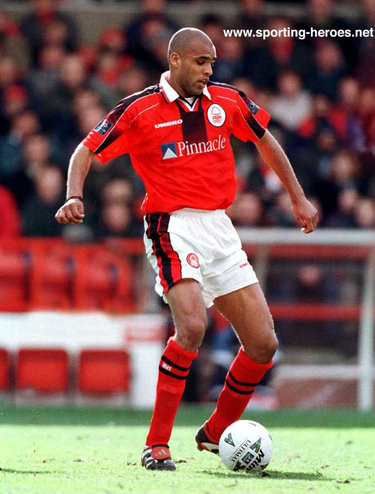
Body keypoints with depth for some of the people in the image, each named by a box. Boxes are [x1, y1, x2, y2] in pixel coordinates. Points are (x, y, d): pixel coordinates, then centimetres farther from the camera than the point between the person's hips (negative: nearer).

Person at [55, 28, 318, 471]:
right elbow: (87, 151, 0)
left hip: (220, 227, 6)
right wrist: (74, 196, -18)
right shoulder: (139, 110, -6)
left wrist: (298, 199, 25)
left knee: (263, 344, 1)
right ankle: (156, 445, -20)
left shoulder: (226, 101, 7)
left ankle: (215, 433, 23)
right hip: (172, 229, -6)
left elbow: (265, 141, 24)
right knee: (192, 325, -29)